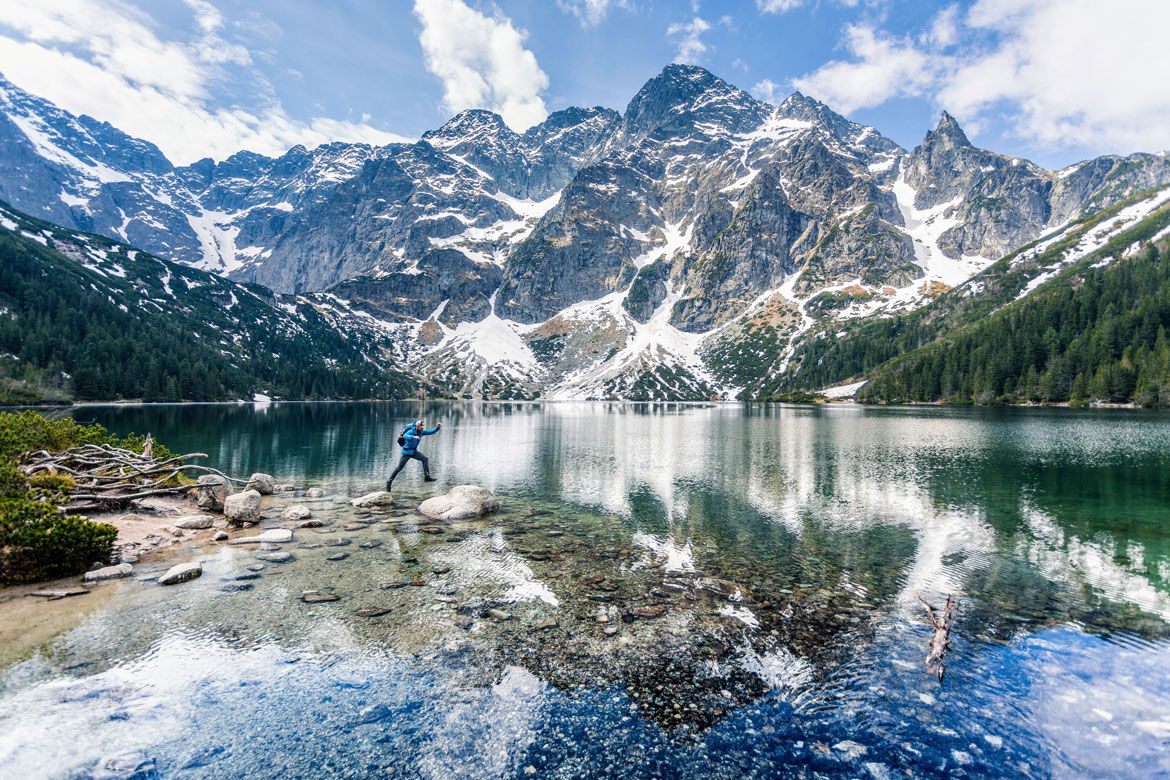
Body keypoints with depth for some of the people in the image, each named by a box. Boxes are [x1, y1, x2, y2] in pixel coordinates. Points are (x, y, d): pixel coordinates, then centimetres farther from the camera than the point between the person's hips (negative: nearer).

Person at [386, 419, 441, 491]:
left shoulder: (421, 432, -6)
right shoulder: (410, 432, -25)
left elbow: (432, 431, -7)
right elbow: (405, 436, -47)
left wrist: (438, 427, -25)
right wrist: (413, 437, -65)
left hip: (414, 451, 6)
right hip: (406, 452, -6)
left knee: (425, 459, -13)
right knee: (399, 468, -2)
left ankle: (427, 477, -15)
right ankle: (389, 481, 14)